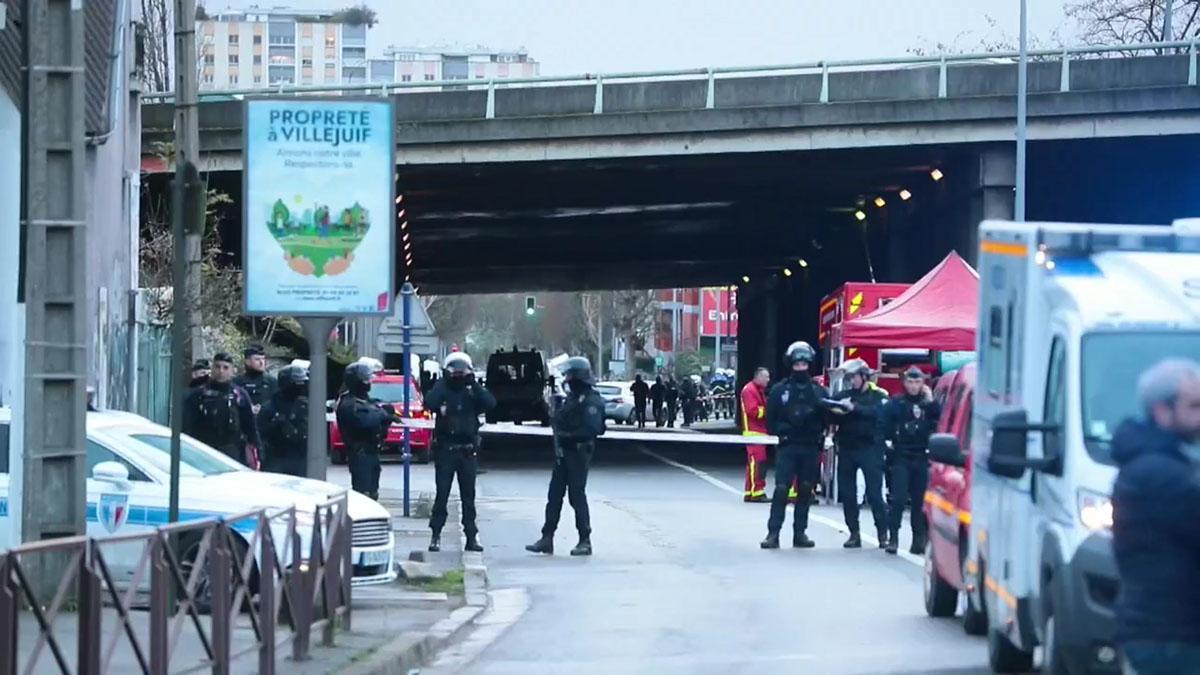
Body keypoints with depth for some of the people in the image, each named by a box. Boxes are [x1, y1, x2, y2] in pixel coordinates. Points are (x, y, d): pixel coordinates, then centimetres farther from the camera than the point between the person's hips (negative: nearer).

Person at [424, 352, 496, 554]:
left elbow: (490, 403, -10)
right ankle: (435, 534, 0)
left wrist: (474, 385, -12)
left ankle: (472, 536, 9)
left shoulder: (472, 393, 8)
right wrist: (443, 383, -14)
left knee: (468, 495, 6)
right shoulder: (442, 391, 2)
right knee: (442, 494, -4)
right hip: (445, 449, -2)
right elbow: (429, 403, -18)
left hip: (468, 451, 2)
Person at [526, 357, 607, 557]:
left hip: (578, 454, -9)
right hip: (563, 453, 9)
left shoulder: (590, 401, -13)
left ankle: (585, 541, 3)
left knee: (577, 495, -5)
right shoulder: (572, 398, 16)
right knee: (554, 495, 8)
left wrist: (568, 436, -21)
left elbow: (592, 428, -23)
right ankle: (547, 539, 12)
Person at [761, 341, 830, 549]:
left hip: (811, 448, 2)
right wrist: (783, 431, -10)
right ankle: (773, 533, -10)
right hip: (787, 448, -2)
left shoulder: (819, 391, 7)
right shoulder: (779, 390, 3)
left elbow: (827, 418, 3)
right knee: (781, 489, -10)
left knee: (805, 491, 7)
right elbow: (771, 419, 3)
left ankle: (800, 532, 14)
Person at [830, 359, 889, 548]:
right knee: (847, 494, 4)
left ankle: (883, 533, -2)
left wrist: (854, 408, -24)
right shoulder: (842, 396, 13)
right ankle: (854, 534, 12)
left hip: (870, 449, -4)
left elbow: (877, 413, -16)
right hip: (847, 449, 4)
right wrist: (835, 412, -17)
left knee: (875, 493, -7)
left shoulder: (878, 396, 3)